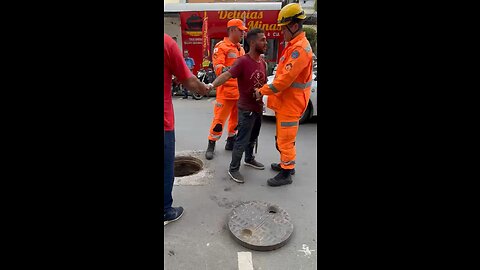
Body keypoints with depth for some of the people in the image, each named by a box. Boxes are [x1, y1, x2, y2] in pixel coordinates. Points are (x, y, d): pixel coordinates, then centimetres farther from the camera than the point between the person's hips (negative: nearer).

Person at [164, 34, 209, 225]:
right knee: (166, 169, 13)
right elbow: (188, 81, -6)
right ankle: (166, 213, 29)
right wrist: (203, 89, 16)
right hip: (165, 122, -4)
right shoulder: (167, 42, -14)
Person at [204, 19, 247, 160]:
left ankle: (231, 142, 28)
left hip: (240, 91, 8)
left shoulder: (241, 48, 19)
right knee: (219, 118, -4)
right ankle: (211, 145, 8)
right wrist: (228, 70, -36)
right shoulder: (221, 46, -6)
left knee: (237, 118, 13)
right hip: (226, 90, -8)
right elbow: (218, 68, -18)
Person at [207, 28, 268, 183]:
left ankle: (249, 159, 43)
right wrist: (212, 85, -47)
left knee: (253, 138, 22)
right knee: (242, 141, -2)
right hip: (246, 109, -8)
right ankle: (233, 169, 13)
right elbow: (226, 75, -32)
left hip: (258, 108, 8)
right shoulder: (243, 61, -19)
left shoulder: (263, 63, 6)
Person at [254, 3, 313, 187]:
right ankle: (286, 164, 37)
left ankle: (286, 173, 13)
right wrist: (268, 91, 5)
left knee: (285, 139, -1)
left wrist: (263, 91, -16)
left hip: (291, 103, -10)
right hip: (284, 100, 10)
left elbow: (285, 79, -25)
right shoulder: (293, 45, 13)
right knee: (282, 137, 21)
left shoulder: (300, 49, -21)